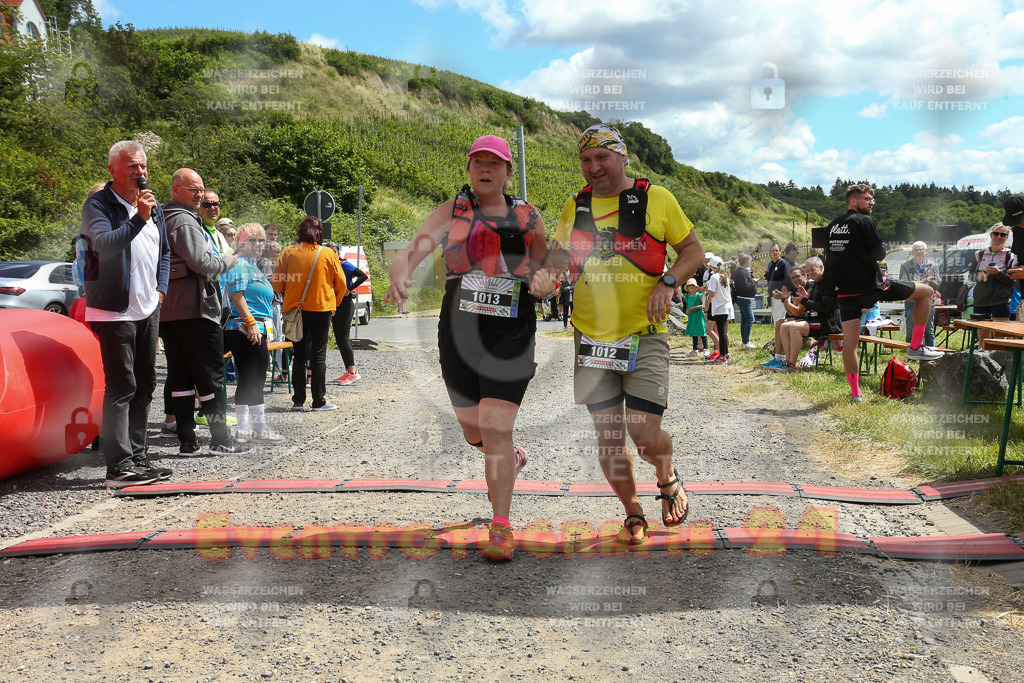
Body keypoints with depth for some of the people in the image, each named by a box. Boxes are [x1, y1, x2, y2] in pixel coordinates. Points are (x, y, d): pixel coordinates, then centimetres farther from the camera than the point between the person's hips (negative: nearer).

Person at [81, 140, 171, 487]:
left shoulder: (153, 207, 13)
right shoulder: (98, 205, -8)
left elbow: (164, 253, 23)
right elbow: (104, 245, -26)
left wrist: (160, 289, 11)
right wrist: (139, 219, -31)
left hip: (148, 310, 8)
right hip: (115, 312, -7)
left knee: (145, 384, 11)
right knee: (122, 387, -10)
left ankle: (137, 457, 20)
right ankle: (119, 467, -6)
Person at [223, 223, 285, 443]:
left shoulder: (252, 265, 23)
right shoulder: (240, 263, -9)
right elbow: (236, 294, -20)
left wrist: (262, 328, 29)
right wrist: (250, 322, -24)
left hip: (254, 331, 11)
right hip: (247, 331, -11)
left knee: (247, 380, 11)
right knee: (255, 379, -7)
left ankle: (243, 429, 15)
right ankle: (260, 429, -2)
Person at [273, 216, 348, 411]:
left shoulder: (288, 253, -2)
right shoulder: (328, 254, -4)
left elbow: (277, 284, 0)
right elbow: (341, 285, 1)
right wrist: (333, 304, 17)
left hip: (295, 309, 2)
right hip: (321, 309, -2)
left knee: (299, 354, 11)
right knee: (318, 355, 3)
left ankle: (298, 400, 12)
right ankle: (319, 401, 4)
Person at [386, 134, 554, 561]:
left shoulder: (529, 218, 6)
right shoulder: (451, 212, 5)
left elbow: (546, 273, 12)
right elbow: (412, 250, -10)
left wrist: (543, 281, -13)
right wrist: (400, 276, -33)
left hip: (511, 335, -2)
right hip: (458, 333, 2)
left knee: (495, 428, -11)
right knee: (473, 432, 14)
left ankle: (501, 527, 0)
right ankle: (512, 459, 48)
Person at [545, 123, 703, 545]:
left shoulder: (656, 199, 0)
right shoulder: (575, 206, 8)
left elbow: (692, 249, 6)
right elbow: (557, 258, 18)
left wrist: (667, 283, -12)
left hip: (645, 336, -3)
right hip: (591, 337, 3)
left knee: (645, 434, -9)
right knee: (608, 437, 6)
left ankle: (667, 478, 27)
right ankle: (632, 513, 28)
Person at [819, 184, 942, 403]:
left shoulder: (832, 225, 15)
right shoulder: (863, 221, -6)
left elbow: (829, 256, 20)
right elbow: (879, 253, -6)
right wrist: (883, 249, 15)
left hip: (845, 292, 7)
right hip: (870, 285, -7)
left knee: (850, 340, 6)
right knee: (926, 291, 8)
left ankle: (855, 392, 5)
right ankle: (916, 347, 9)